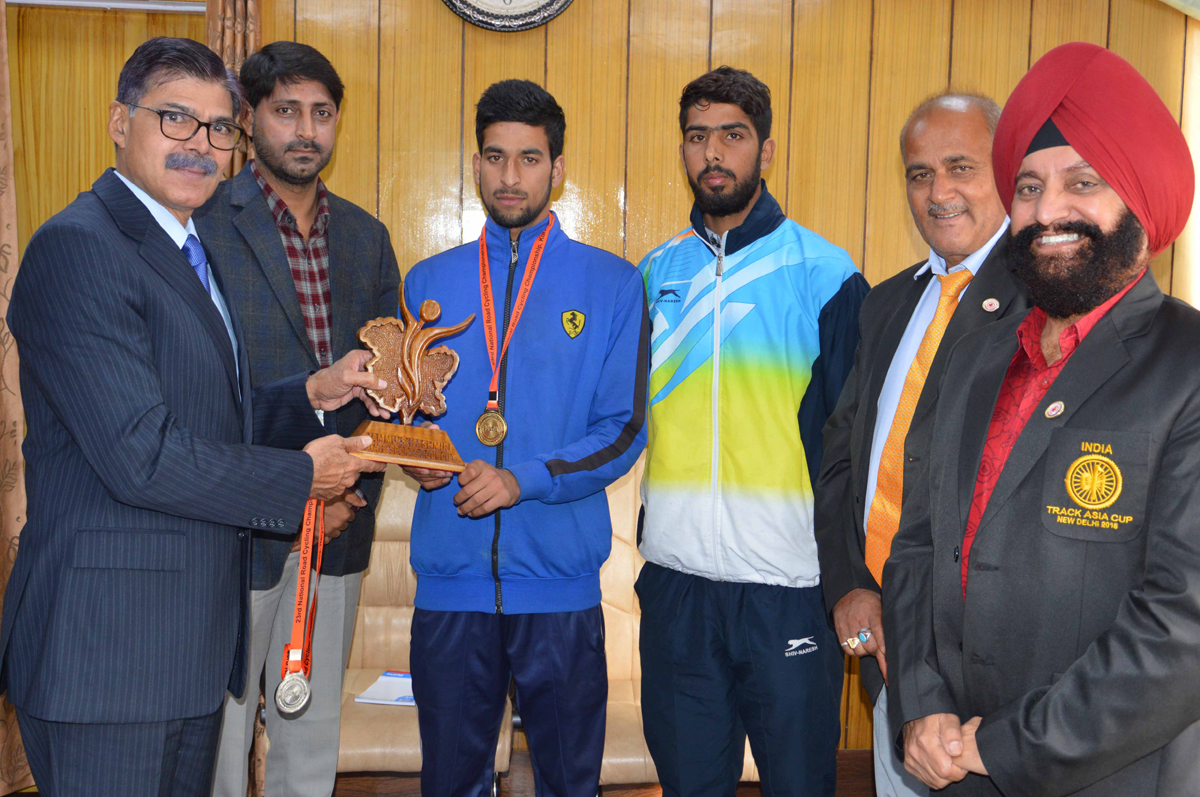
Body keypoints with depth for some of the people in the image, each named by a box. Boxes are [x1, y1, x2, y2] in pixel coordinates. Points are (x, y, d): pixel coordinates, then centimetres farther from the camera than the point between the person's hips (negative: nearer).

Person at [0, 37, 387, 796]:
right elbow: (141, 456, -22)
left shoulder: (191, 252, 15)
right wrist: (301, 477, -12)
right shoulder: (77, 246, -16)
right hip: (108, 643, -9)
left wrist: (313, 394, 3)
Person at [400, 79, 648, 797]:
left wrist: (524, 480, -15)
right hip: (450, 578, 2)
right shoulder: (430, 282, 10)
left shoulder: (611, 283, 1)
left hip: (560, 579, -2)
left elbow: (625, 431, -3)